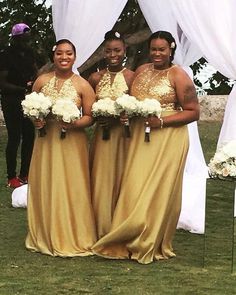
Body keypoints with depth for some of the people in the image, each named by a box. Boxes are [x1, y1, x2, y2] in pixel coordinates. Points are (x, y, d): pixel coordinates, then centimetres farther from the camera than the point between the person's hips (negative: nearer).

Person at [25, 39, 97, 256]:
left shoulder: (83, 85, -3)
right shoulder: (42, 81, 5)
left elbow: (90, 117, -3)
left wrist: (74, 124, -21)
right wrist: (35, 120, -8)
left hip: (72, 143, -3)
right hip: (46, 142, 3)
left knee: (71, 190, -1)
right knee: (45, 189, 6)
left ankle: (72, 240, 9)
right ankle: (46, 237, 19)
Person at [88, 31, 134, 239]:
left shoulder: (132, 77, -6)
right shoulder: (96, 78, 7)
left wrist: (118, 118, -19)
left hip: (124, 137, -3)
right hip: (102, 137, 3)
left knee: (120, 182, 1)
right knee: (101, 183, 4)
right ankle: (103, 231, 14)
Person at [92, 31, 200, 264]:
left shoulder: (178, 75, -7)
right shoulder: (141, 70, 11)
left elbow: (193, 112, -9)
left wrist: (162, 121, -17)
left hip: (167, 139, -5)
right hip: (140, 138, 5)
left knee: (158, 190, -1)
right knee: (134, 189, 2)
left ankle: (152, 245, 9)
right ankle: (132, 241, 10)